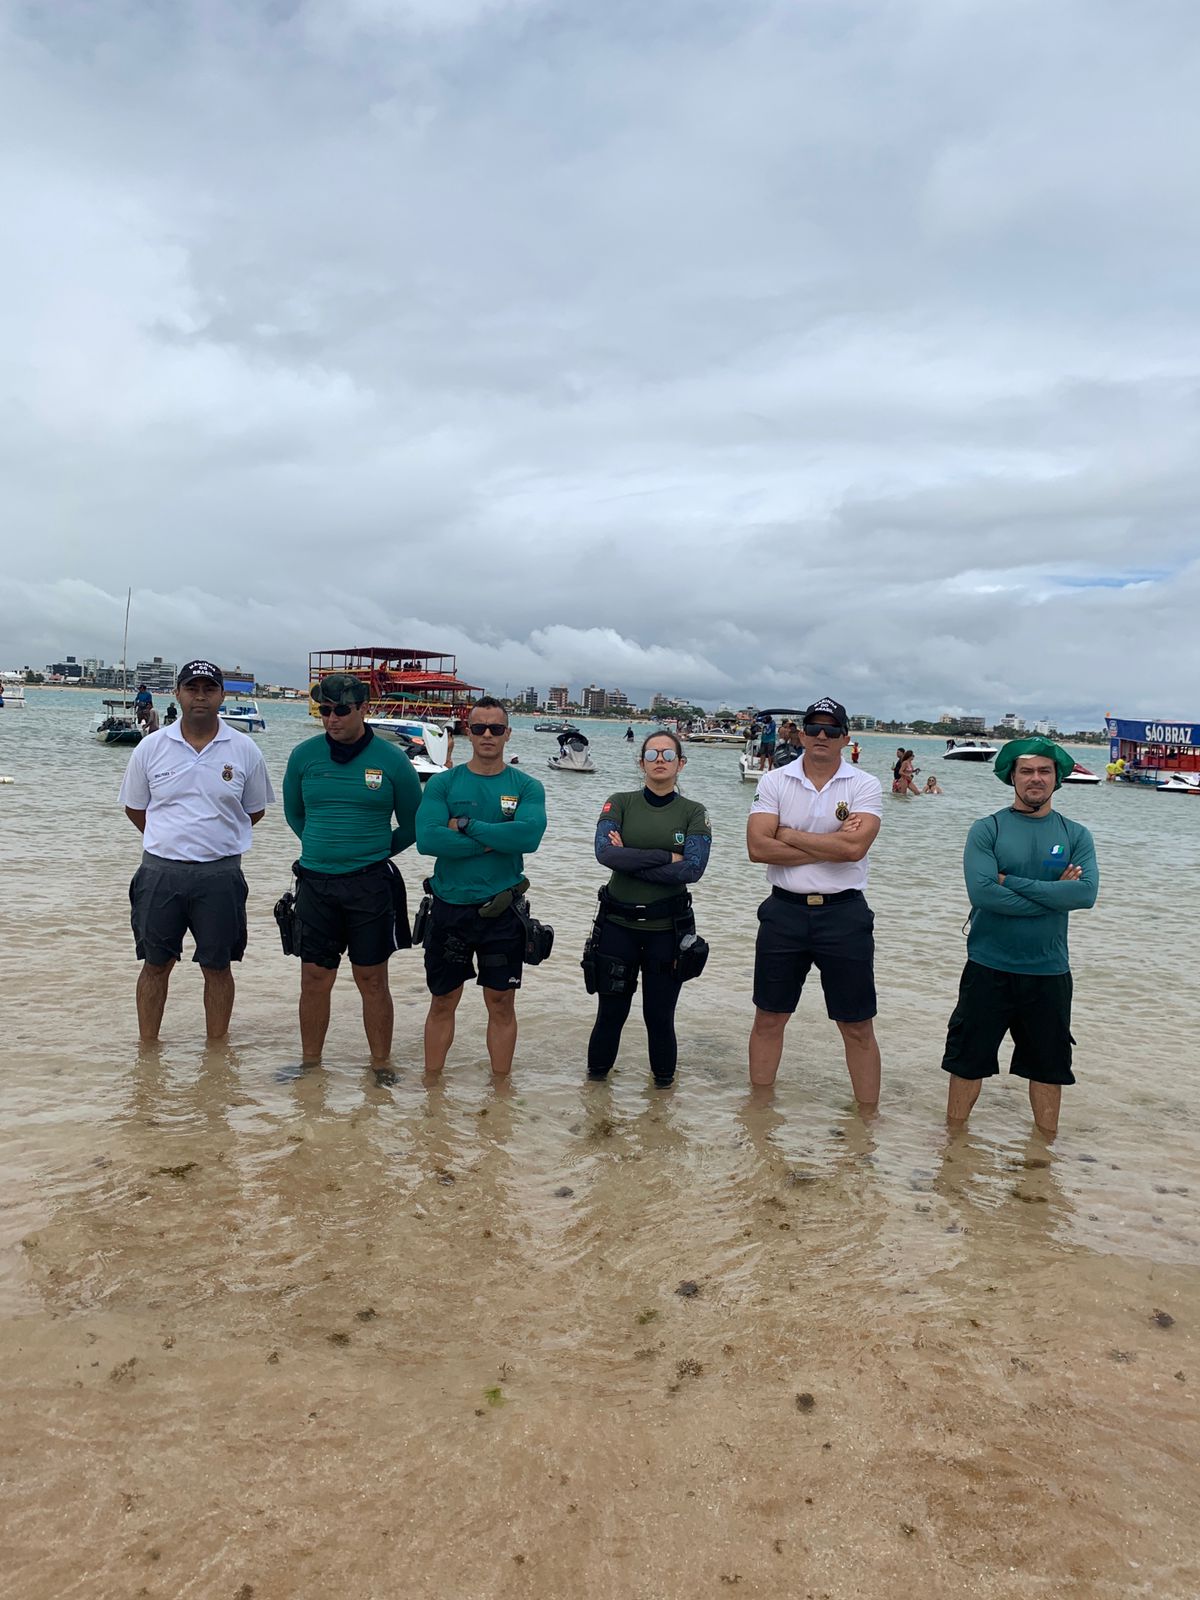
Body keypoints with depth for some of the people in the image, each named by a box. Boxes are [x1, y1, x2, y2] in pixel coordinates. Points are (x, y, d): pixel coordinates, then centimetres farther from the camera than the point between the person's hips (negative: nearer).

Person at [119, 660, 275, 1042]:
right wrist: (171, 840, 10)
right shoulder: (151, 747, 1)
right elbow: (134, 808, 12)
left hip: (220, 875, -1)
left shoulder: (244, 750, -1)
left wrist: (217, 839, 8)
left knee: (217, 967, 8)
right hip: (159, 871, 1)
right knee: (155, 964, 11)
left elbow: (254, 810, 10)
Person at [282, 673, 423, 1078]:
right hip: (315, 882, 2)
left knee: (372, 980, 4)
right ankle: (310, 1061, 23)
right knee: (314, 979, 8)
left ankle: (381, 1065, 17)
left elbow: (412, 825, 8)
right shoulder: (304, 755, 2)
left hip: (371, 884, -2)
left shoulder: (392, 760, -4)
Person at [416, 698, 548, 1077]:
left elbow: (529, 835, -20)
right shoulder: (442, 783, -1)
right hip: (449, 907, 1)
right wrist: (494, 842, -16)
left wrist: (465, 825, -17)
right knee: (442, 1002, 12)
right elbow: (427, 838, -17)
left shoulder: (527, 787, -1)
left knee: (502, 1004, 9)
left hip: (502, 911, 0)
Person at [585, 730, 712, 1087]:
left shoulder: (694, 813, 0)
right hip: (618, 924, 0)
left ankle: (663, 1084, 31)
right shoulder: (620, 803, 1)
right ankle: (595, 1080, 31)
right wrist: (667, 857, -17)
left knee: (659, 1017, 9)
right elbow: (604, 852, -17)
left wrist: (630, 859, -15)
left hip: (667, 927, 0)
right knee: (610, 1013, 10)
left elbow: (693, 869, -14)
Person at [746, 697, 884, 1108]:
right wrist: (829, 847, -13)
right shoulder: (774, 782, 1)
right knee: (769, 1018, 12)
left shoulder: (865, 786, -2)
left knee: (857, 1027, 6)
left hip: (844, 915, -1)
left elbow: (855, 847, -19)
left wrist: (789, 835, -11)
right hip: (784, 911, 2)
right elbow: (757, 847, -12)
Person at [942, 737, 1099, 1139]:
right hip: (988, 968, -2)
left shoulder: (1075, 835, 3)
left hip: (1049, 972, 2)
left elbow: (1086, 893, -14)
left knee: (1048, 1064, 13)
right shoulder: (987, 829, -4)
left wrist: (1011, 882, -17)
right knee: (968, 1058, 8)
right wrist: (1054, 893, -14)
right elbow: (981, 892, -18)